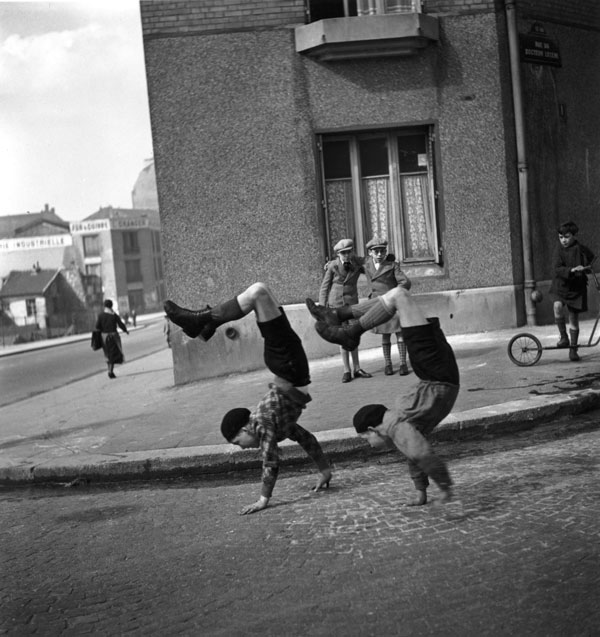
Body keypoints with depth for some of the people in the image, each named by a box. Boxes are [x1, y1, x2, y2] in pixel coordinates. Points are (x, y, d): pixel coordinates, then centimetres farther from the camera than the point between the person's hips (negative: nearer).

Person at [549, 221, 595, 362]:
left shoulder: (582, 250, -8)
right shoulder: (559, 249, -5)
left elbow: (593, 264, 8)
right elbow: (557, 268, -16)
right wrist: (572, 270, -29)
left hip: (576, 288, 0)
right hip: (560, 285, 0)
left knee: (574, 319, 5)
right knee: (558, 306, -29)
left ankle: (573, 349, 20)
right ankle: (563, 337, -12)